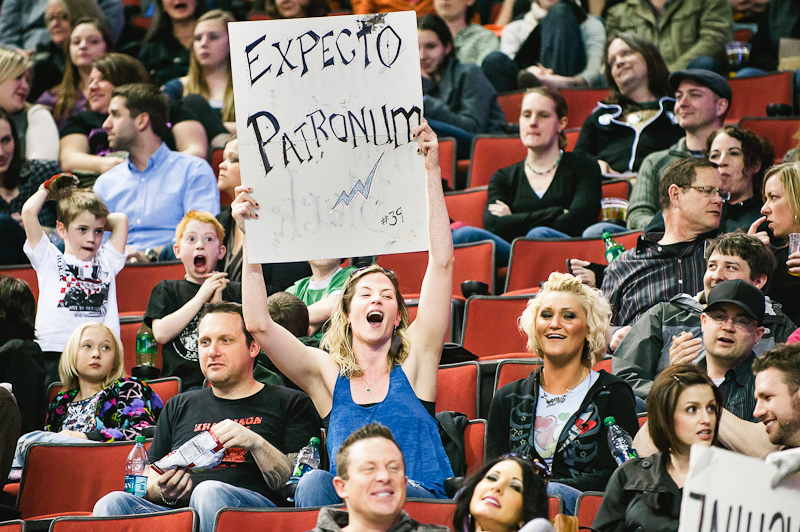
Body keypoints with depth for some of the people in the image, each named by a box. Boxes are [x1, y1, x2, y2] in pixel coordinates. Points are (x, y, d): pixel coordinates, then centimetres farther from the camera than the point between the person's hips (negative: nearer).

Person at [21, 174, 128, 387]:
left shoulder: (106, 262, 20)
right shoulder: (49, 260, 11)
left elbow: (120, 219, 17)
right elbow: (29, 212, 4)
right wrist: (46, 189, 21)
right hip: (56, 354, -2)